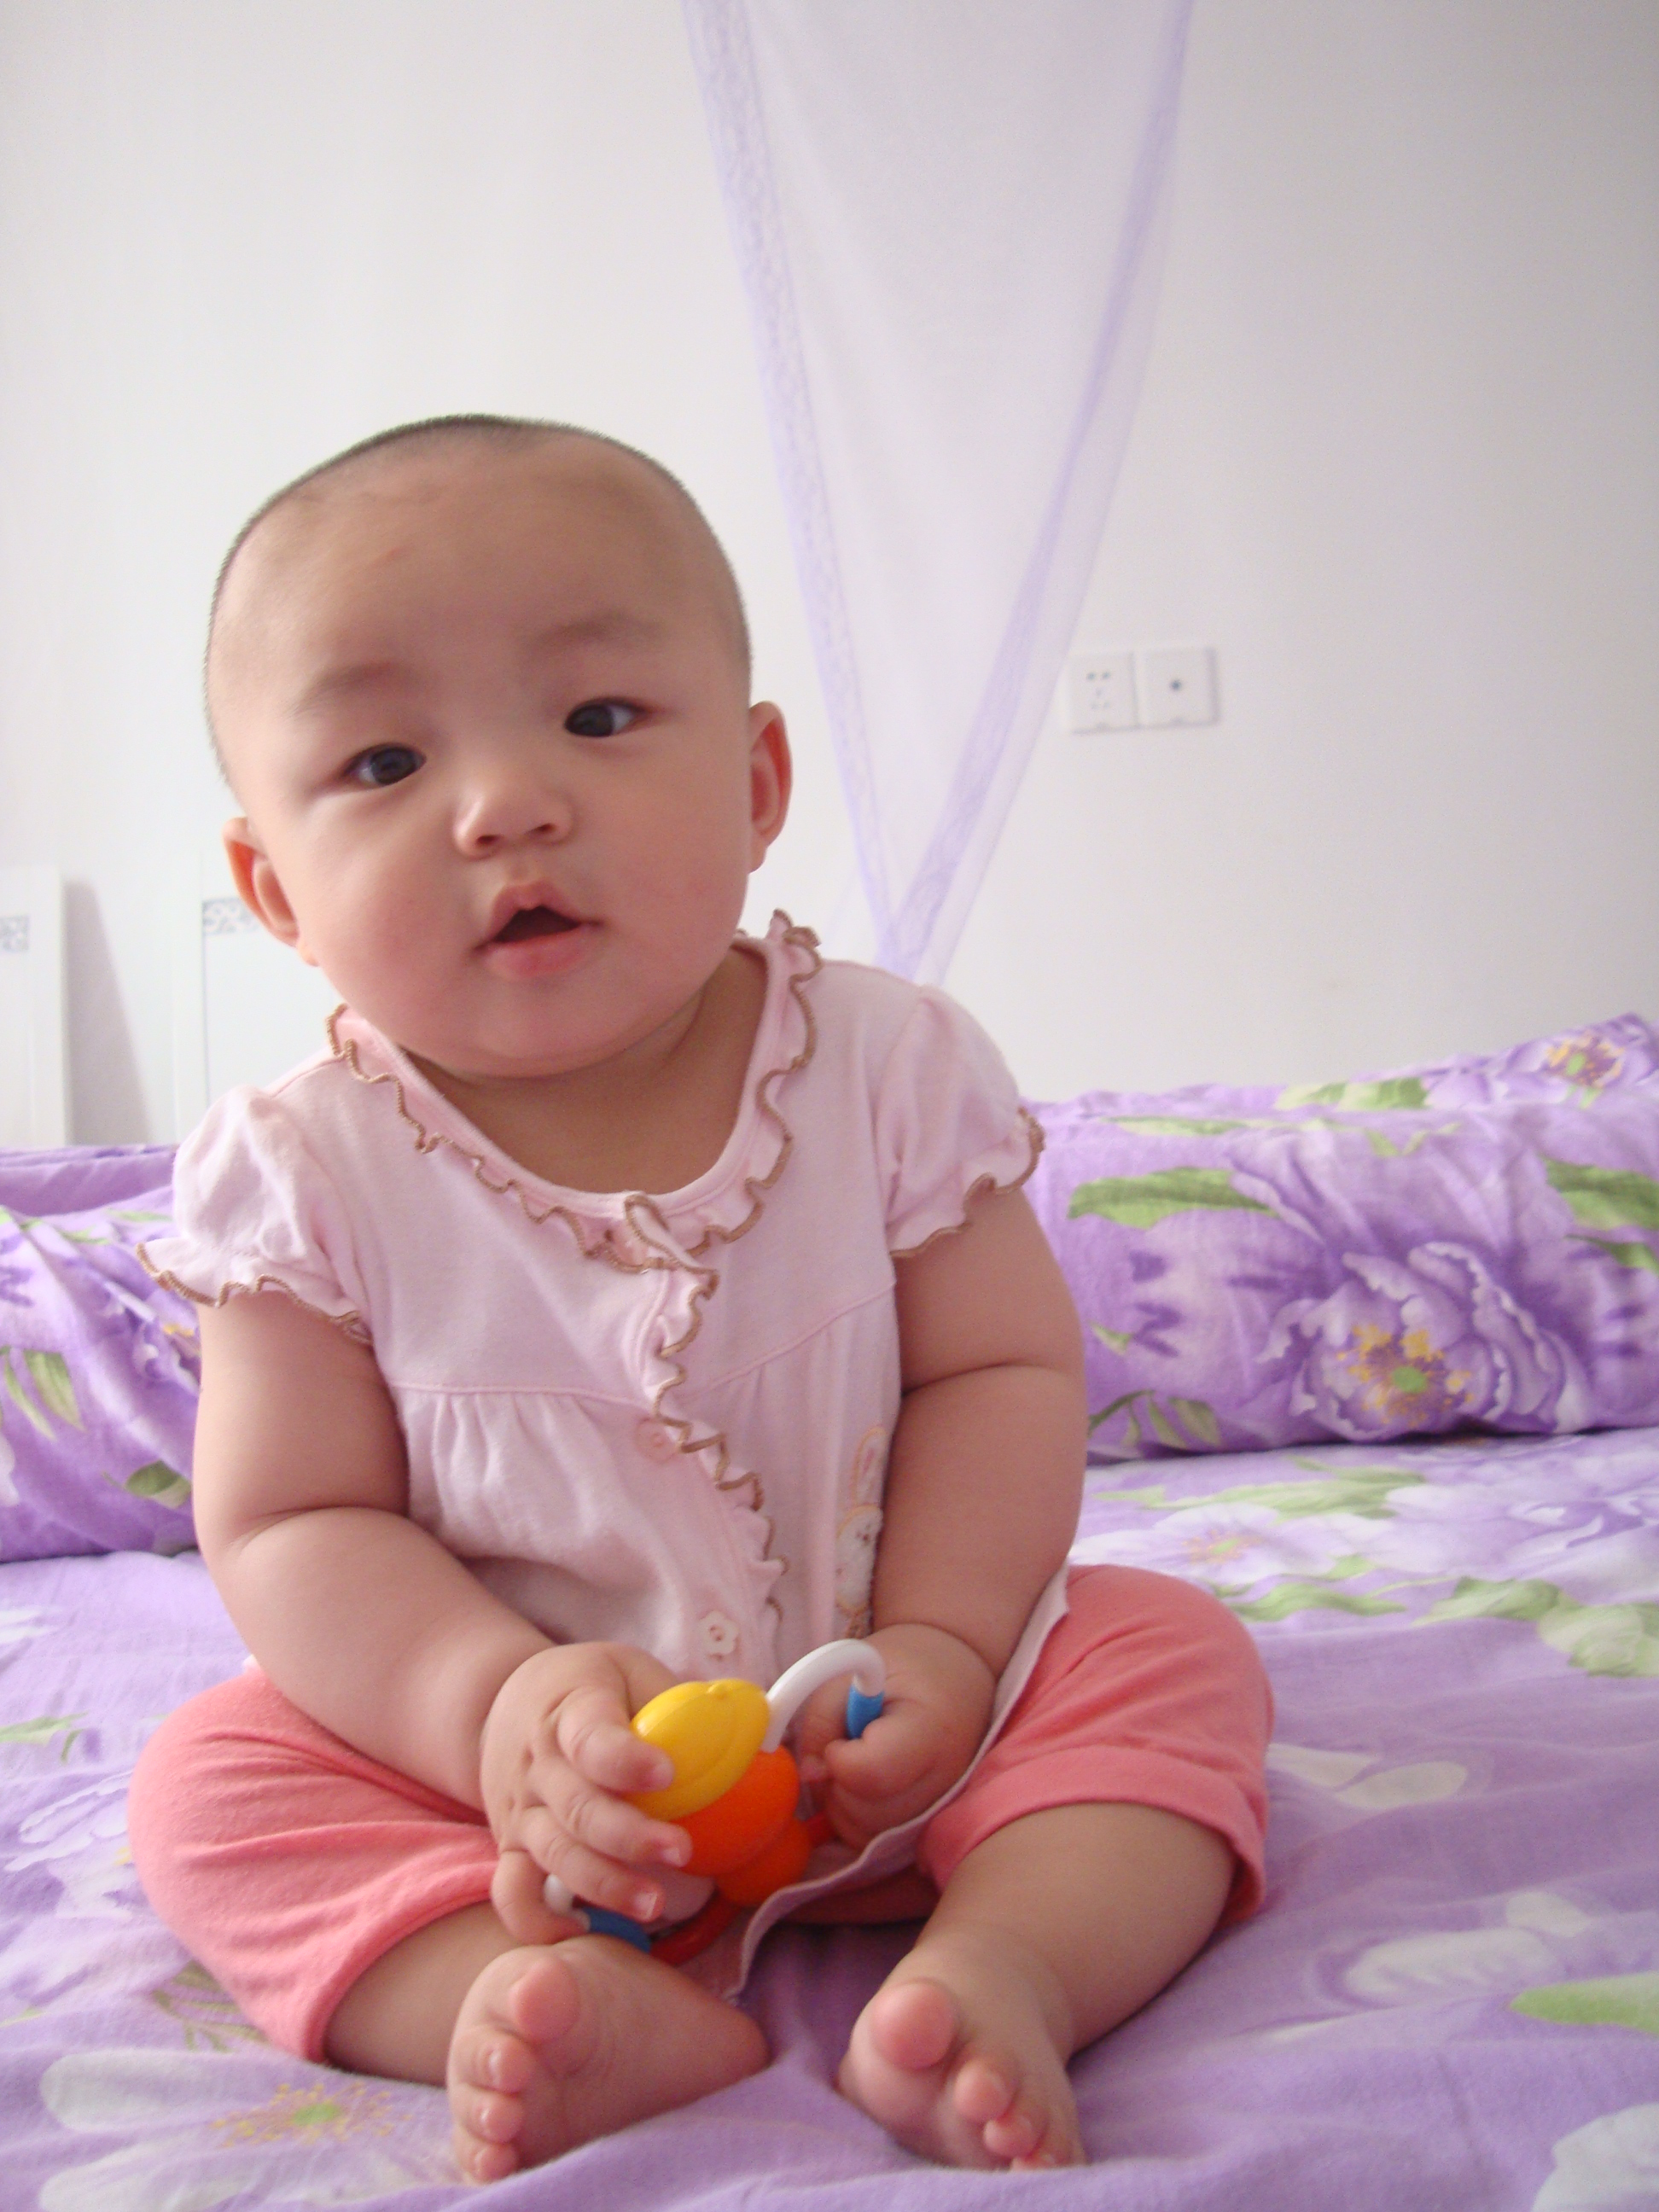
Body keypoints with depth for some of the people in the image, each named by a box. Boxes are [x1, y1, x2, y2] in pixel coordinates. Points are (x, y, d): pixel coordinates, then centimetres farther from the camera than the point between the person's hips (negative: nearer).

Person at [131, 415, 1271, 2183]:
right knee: (213, 1779, -18)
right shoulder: (310, 1175, -14)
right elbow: (292, 1527, -11)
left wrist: (936, 1654, -21)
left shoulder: (887, 1066, -12)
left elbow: (1002, 1372, -7)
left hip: (867, 1728, 1)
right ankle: (616, 2015, -33)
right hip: (507, 1753, 0)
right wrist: (495, 1702, -29)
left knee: (1170, 1655, -14)